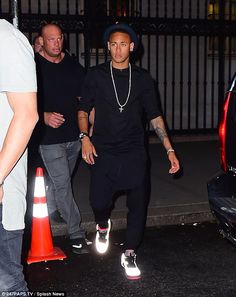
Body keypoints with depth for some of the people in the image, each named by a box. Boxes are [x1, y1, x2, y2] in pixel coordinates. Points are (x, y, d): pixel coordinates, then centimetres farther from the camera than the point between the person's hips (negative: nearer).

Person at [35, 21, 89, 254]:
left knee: (58, 182, 16)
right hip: (49, 137, -5)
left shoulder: (72, 65, 8)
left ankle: (45, 225, 34)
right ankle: (76, 234, 3)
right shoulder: (34, 65, -6)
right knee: (62, 183, -6)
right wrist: (44, 116, -21)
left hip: (73, 135, 5)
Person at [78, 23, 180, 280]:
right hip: (103, 152, -1)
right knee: (99, 201, -5)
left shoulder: (142, 79, 5)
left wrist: (169, 150, 0)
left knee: (138, 204, -2)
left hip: (134, 153, 1)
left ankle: (129, 254, 17)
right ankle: (103, 225, 32)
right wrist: (85, 137, -9)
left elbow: (154, 116, 6)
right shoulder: (96, 75, 3)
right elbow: (83, 109, 7)